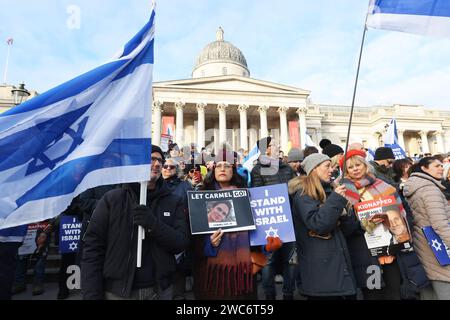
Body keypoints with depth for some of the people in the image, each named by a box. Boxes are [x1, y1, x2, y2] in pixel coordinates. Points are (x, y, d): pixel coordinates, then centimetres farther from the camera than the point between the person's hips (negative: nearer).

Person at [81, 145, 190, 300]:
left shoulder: (174, 201, -2)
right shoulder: (112, 198, -5)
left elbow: (182, 243, -9)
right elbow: (93, 248, -5)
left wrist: (154, 225, -24)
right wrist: (91, 294, -10)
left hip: (160, 290, 2)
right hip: (118, 290, -1)